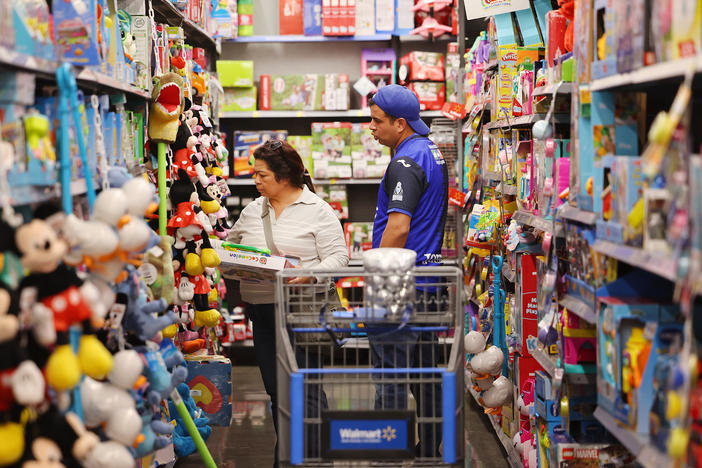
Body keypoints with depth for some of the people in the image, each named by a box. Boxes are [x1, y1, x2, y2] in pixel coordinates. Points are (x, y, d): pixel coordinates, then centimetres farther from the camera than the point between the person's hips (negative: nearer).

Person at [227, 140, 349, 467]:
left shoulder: (317, 211, -3)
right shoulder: (252, 210, 14)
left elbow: (338, 257, -9)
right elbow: (231, 245, 25)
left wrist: (310, 274, -24)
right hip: (261, 310, 6)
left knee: (305, 388, -7)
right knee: (276, 389, 11)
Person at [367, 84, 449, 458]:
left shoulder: (406, 162, -16)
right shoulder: (433, 153, 15)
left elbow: (398, 227, -24)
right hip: (429, 279, 10)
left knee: (390, 373, -5)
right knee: (426, 372, 14)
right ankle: (430, 449, 21)